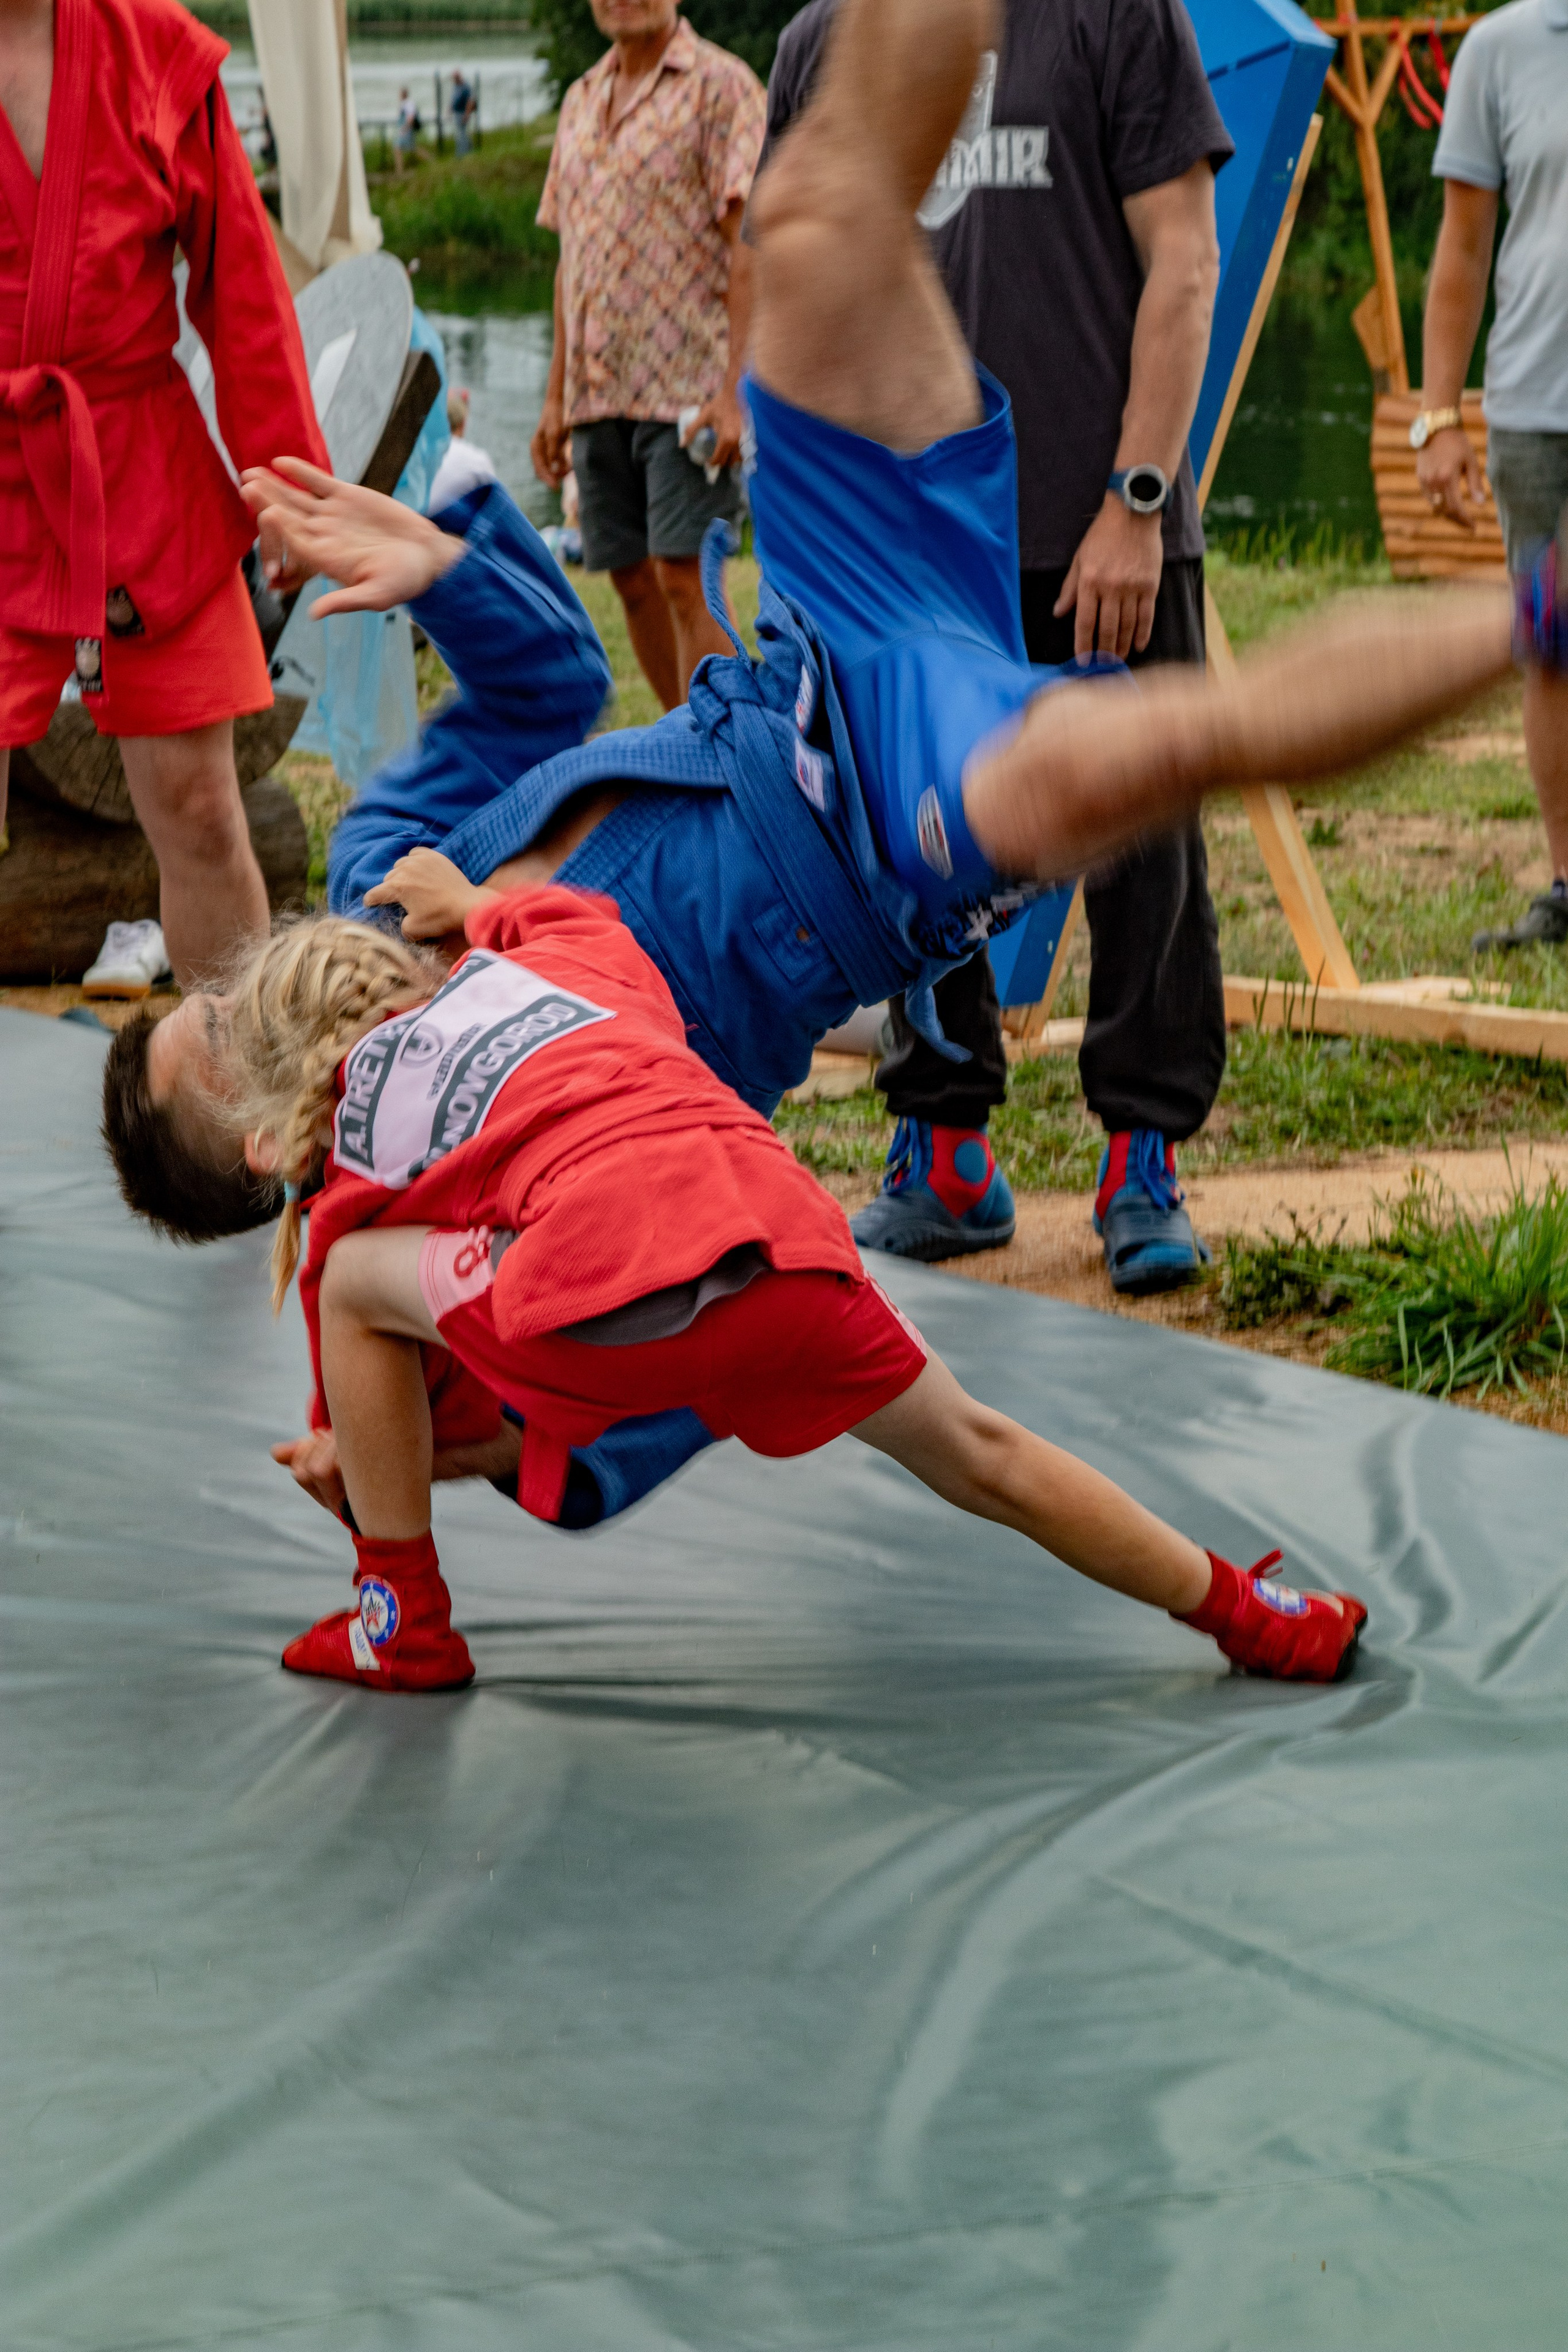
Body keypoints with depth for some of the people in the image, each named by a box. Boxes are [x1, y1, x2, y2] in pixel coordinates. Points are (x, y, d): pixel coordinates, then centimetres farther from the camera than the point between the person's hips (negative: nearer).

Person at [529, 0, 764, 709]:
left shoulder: (720, 86, -4)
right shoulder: (583, 100, 17)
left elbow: (748, 245, -10)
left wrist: (735, 388, -18)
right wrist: (556, 395, 16)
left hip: (687, 382, -7)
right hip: (599, 390, 7)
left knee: (685, 579, -11)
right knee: (633, 581, 8)